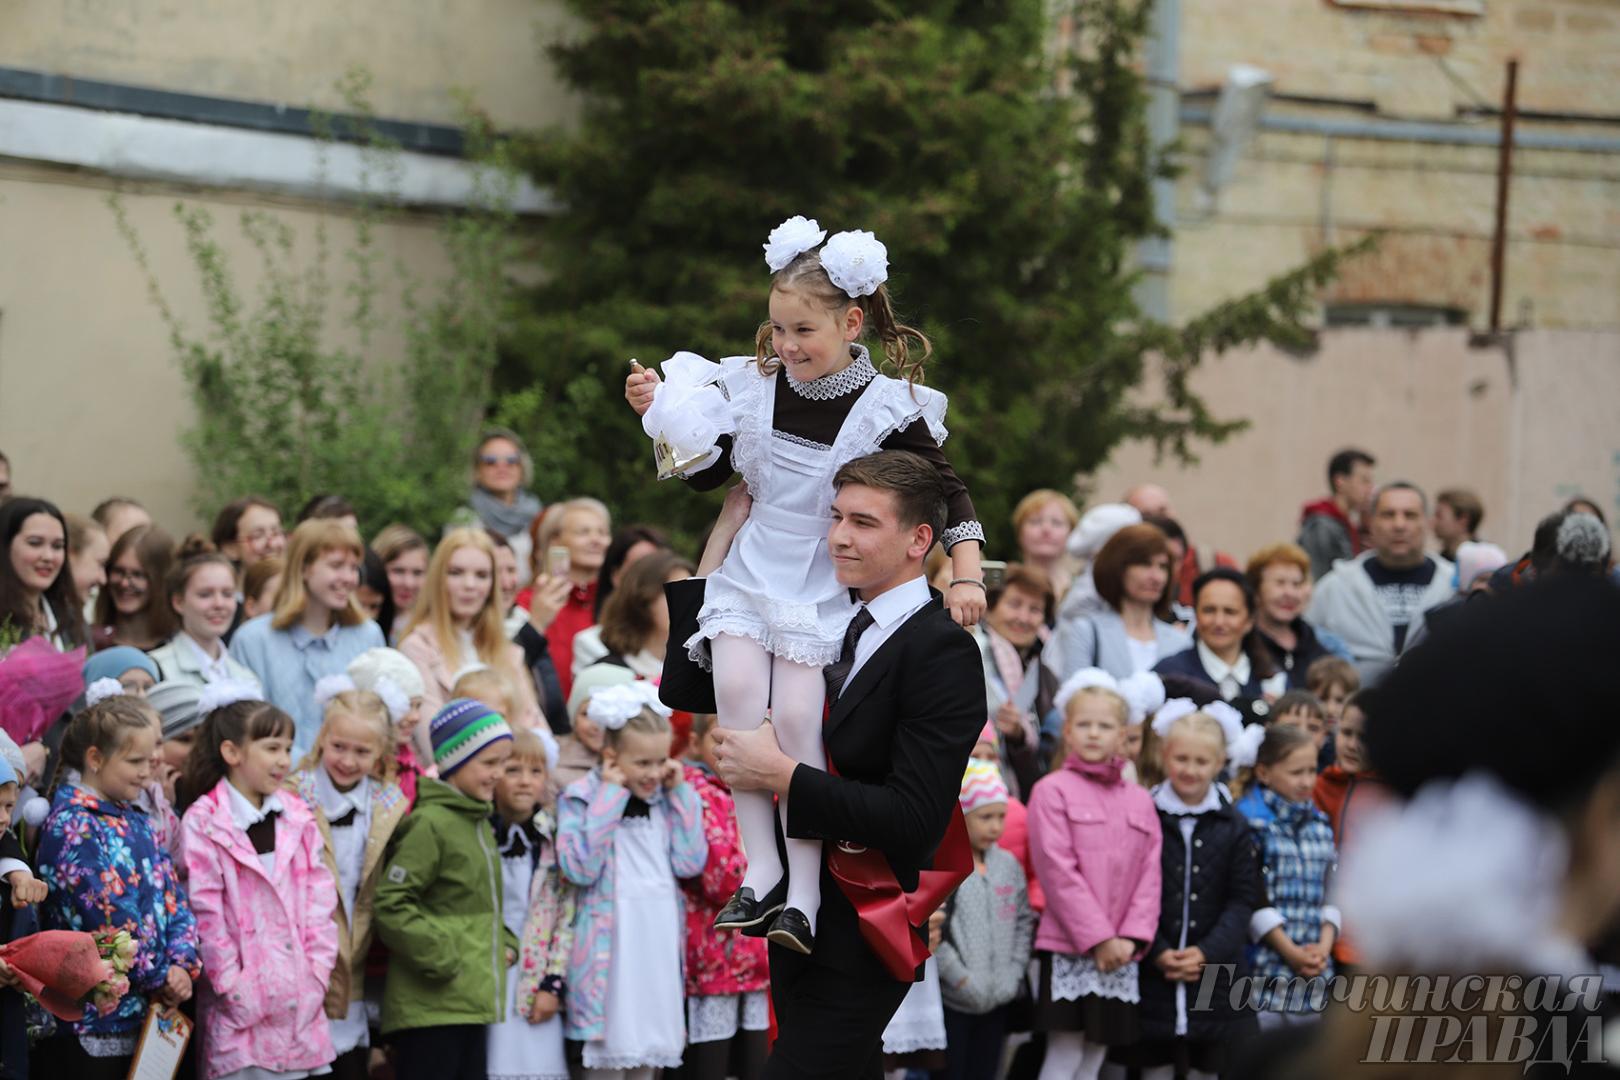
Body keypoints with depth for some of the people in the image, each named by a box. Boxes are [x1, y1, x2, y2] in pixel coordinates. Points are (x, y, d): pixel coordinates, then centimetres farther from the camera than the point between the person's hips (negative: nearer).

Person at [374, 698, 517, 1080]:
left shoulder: (479, 823, 16)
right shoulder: (430, 824, -13)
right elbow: (389, 903, -19)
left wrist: (505, 943, 11)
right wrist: (439, 958, -19)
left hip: (474, 1001, 9)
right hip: (430, 1003, -9)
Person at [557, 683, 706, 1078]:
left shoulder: (665, 800, 11)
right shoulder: (582, 798, -5)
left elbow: (690, 864, 0)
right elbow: (581, 868, -19)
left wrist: (681, 793, 0)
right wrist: (611, 799, -14)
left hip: (660, 942, 5)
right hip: (609, 947, -5)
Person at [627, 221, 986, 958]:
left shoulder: (887, 410, -9)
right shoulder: (753, 386, 3)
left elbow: (947, 493, -4)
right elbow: (705, 474, 16)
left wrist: (966, 574, -18)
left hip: (828, 593, -3)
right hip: (751, 575, 3)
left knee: (796, 715, -20)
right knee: (738, 691, -22)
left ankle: (804, 892, -15)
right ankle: (760, 864, -17)